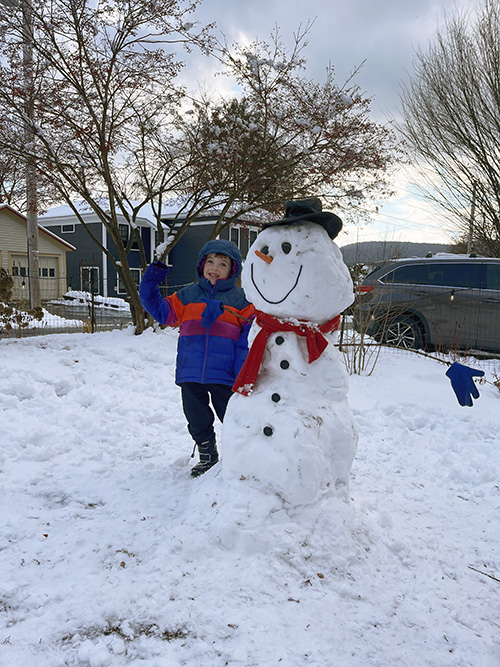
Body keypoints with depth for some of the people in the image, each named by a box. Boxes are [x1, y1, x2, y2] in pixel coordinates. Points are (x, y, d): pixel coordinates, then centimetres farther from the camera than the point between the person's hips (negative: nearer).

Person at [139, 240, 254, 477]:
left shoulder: (240, 299, 1)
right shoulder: (188, 295, 8)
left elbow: (247, 338, -1)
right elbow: (162, 311, 11)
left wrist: (243, 371, -8)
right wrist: (150, 284, 0)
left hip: (224, 375, -2)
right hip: (190, 373, 3)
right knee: (197, 419, 14)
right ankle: (207, 456, 33)